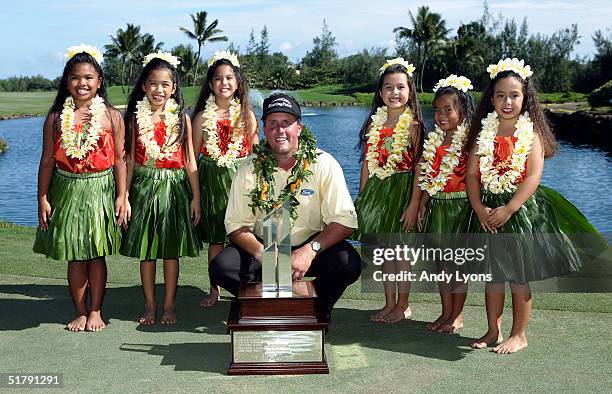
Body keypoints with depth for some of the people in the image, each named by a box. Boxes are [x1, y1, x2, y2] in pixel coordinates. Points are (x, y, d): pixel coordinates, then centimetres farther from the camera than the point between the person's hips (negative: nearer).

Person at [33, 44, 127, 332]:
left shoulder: (111, 116, -1)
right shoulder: (56, 118, 2)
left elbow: (119, 159, 0)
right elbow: (47, 161, 4)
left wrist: (121, 197, -4)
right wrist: (43, 198, 1)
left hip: (100, 190, -1)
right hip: (67, 190, 1)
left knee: (97, 254, 5)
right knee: (74, 256, 7)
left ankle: (95, 312, 18)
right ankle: (80, 313, 20)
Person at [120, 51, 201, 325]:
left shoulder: (181, 118, 0)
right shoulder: (136, 118, 3)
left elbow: (190, 161, 2)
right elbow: (130, 160, 6)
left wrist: (195, 197, -1)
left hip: (174, 187, -1)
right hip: (144, 187, 1)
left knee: (171, 250, 5)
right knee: (145, 249, 7)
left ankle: (169, 305, 17)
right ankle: (150, 305, 20)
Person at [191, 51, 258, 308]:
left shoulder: (246, 114, 3)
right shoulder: (203, 117, 1)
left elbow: (256, 151, 7)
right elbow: (193, 156, 4)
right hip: (213, 179, 0)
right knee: (215, 238, 7)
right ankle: (214, 289, 19)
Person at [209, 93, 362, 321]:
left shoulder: (323, 165, -11)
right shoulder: (250, 169, -6)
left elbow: (344, 221, -16)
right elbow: (237, 226, -7)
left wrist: (310, 250, -31)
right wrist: (262, 253, -27)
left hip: (313, 245, -1)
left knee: (348, 263, -30)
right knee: (221, 267, -24)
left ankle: (317, 311, 0)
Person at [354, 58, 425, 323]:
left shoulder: (413, 125, -7)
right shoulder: (375, 123, 8)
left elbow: (419, 168, -11)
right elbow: (367, 163, 11)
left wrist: (413, 205, -16)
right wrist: (361, 198, 8)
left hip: (401, 189, -5)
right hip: (376, 191, 5)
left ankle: (403, 305, 16)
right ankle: (390, 303, 22)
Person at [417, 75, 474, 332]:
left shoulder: (467, 140, -10)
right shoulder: (434, 140, 10)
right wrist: (422, 204, 11)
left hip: (460, 205, -7)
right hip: (438, 205, 7)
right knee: (441, 258, 12)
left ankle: (457, 316, 13)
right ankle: (446, 313, 23)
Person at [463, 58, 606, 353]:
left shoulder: (531, 133, -5)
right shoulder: (483, 133, 3)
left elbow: (533, 177, -13)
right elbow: (472, 174, -1)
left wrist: (508, 210, -20)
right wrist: (480, 209, -13)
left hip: (522, 208, -3)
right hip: (488, 210, 3)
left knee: (518, 276, 5)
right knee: (491, 274, 12)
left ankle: (518, 335, 19)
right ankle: (493, 331, 26)